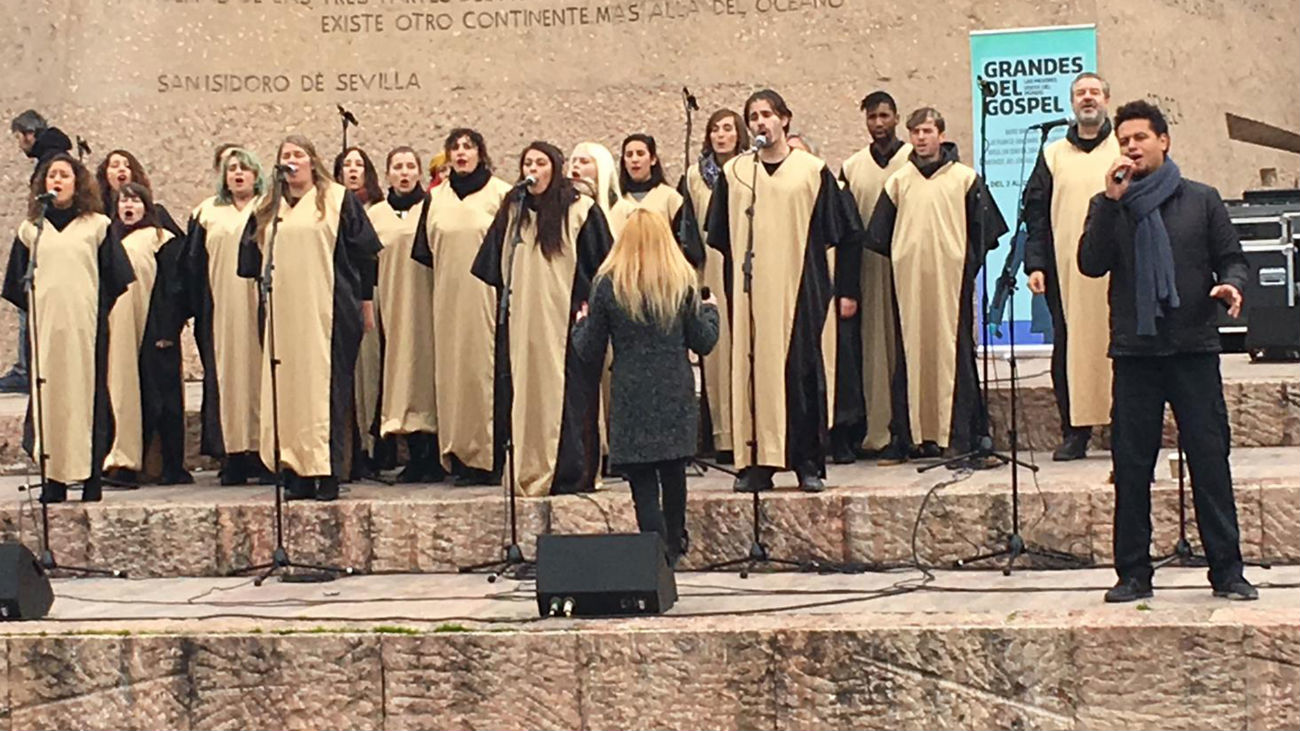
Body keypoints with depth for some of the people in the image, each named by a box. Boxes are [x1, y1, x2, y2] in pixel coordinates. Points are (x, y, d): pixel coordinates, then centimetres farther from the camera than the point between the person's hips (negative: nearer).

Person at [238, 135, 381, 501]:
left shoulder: (338, 199, 5)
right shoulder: (267, 207, 18)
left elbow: (364, 250, 3)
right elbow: (250, 259, 23)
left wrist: (362, 298, 0)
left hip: (328, 312, -4)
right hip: (284, 313, 4)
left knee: (326, 388, -6)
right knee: (288, 389, 1)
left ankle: (328, 474, -6)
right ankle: (297, 474, 4)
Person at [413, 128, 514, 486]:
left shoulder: (501, 194, 1)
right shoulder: (436, 197, 13)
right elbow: (425, 249, 18)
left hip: (488, 295, -4)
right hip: (448, 296, 4)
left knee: (486, 367, -5)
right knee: (451, 370, 2)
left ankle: (491, 457, -2)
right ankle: (460, 457, 6)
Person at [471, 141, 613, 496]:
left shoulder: (581, 211, 0)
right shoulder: (511, 213, 13)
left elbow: (599, 266, -1)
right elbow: (492, 270, 17)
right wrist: (504, 304, 9)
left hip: (565, 320, -4)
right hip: (521, 323, 4)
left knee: (567, 395, -4)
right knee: (525, 395, 3)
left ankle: (572, 475, 0)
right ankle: (529, 472, 8)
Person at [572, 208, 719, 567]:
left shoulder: (607, 284, -5)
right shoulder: (683, 282, -1)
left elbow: (590, 352, -1)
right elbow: (703, 342, 4)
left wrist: (581, 323, 21)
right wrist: (710, 310, 24)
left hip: (631, 399, -2)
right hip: (676, 397, 2)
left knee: (643, 484, -2)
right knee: (674, 476, 18)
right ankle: (675, 547, 30)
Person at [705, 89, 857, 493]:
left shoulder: (813, 171, 5)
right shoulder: (734, 172, 9)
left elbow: (831, 232, 4)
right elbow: (720, 237, 12)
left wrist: (844, 289, -1)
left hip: (799, 287, -1)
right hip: (751, 289, 1)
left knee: (802, 367, -1)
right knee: (753, 367, -1)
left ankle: (808, 463, 5)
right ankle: (757, 464, 3)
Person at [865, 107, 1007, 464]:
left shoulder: (965, 178, 6)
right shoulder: (898, 181, 12)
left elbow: (986, 228, 5)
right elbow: (877, 235, 18)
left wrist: (969, 264, 2)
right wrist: (902, 258, 12)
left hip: (952, 279, -2)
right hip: (910, 283, 2)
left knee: (956, 355, -4)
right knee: (911, 357, 1)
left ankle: (964, 439, -2)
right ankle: (908, 437, 6)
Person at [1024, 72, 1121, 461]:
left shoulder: (1125, 151, 10)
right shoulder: (1052, 156, 15)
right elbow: (1035, 213, 11)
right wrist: (1034, 264, 1)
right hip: (1065, 270, 2)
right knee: (1069, 349, 1)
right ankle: (1074, 432, 6)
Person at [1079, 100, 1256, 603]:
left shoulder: (1201, 200, 11)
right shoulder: (1108, 206, 11)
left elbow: (1231, 257, 10)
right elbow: (1091, 264, -4)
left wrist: (1231, 285, -12)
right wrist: (1112, 201, -9)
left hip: (1194, 348, -1)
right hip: (1134, 352, 1)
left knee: (1211, 459, -3)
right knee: (1131, 466, 3)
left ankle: (1227, 571, 4)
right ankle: (1133, 573, 11)